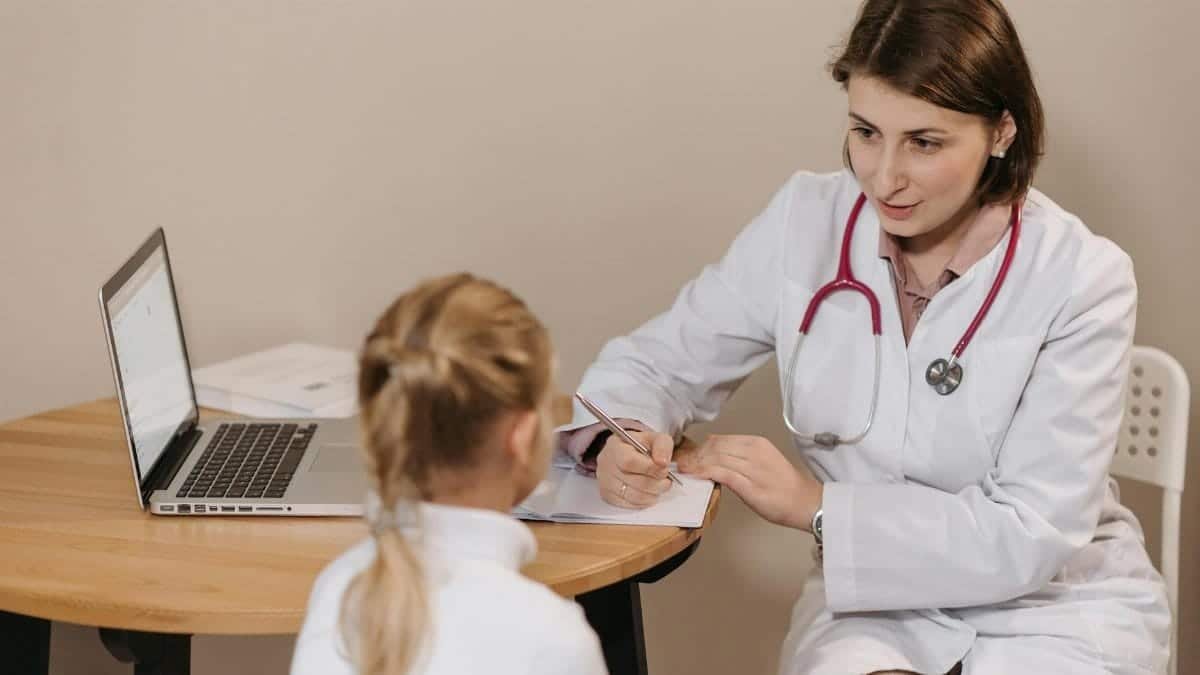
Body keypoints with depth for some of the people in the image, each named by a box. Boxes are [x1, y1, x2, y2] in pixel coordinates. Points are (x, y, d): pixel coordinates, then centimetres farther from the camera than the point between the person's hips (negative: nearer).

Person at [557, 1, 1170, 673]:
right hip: (875, 601, 2)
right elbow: (652, 364, 4)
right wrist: (618, 442, -19)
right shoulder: (804, 223, -5)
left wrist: (817, 505, -21)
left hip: (1058, 601, -1)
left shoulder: (1083, 280, -14)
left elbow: (1031, 538, -17)